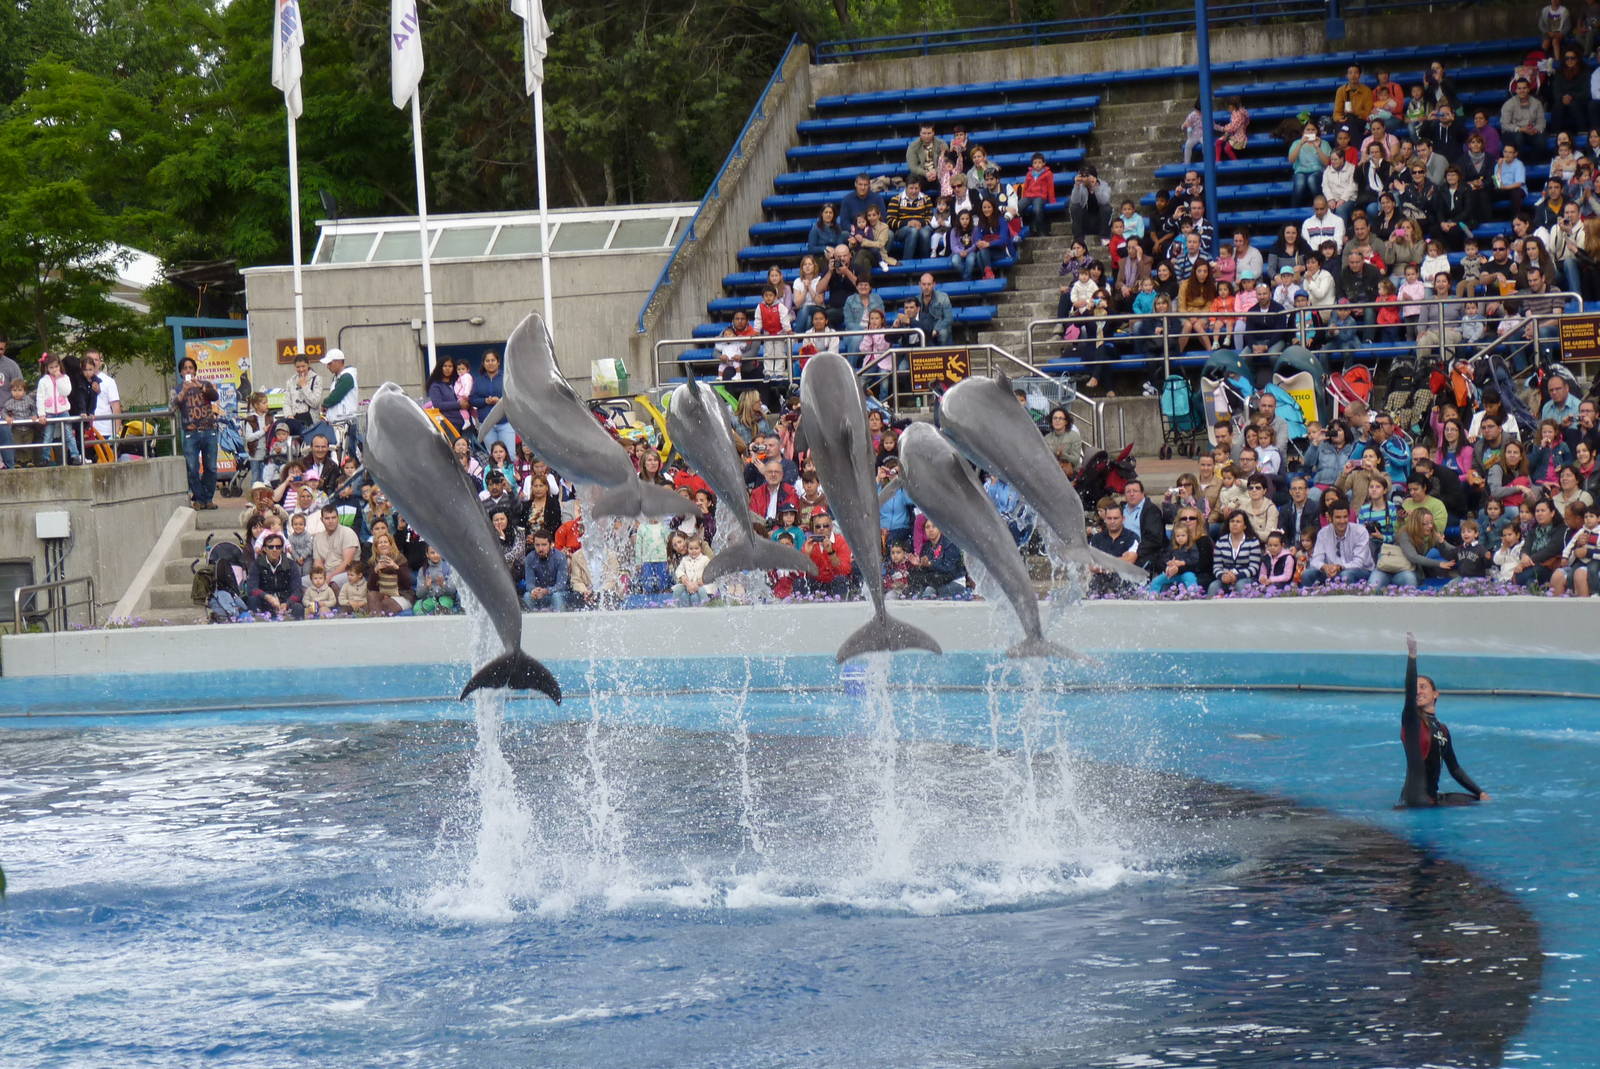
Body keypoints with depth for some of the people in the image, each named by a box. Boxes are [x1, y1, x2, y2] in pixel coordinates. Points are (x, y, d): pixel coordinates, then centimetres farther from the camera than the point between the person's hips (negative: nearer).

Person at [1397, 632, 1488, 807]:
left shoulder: (1442, 729, 15)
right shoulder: (1411, 720, -3)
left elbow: (1454, 768, 19)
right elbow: (1410, 692, -22)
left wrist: (1480, 792, 11)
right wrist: (1412, 656, -34)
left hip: (1432, 796, 7)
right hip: (1416, 797, -7)